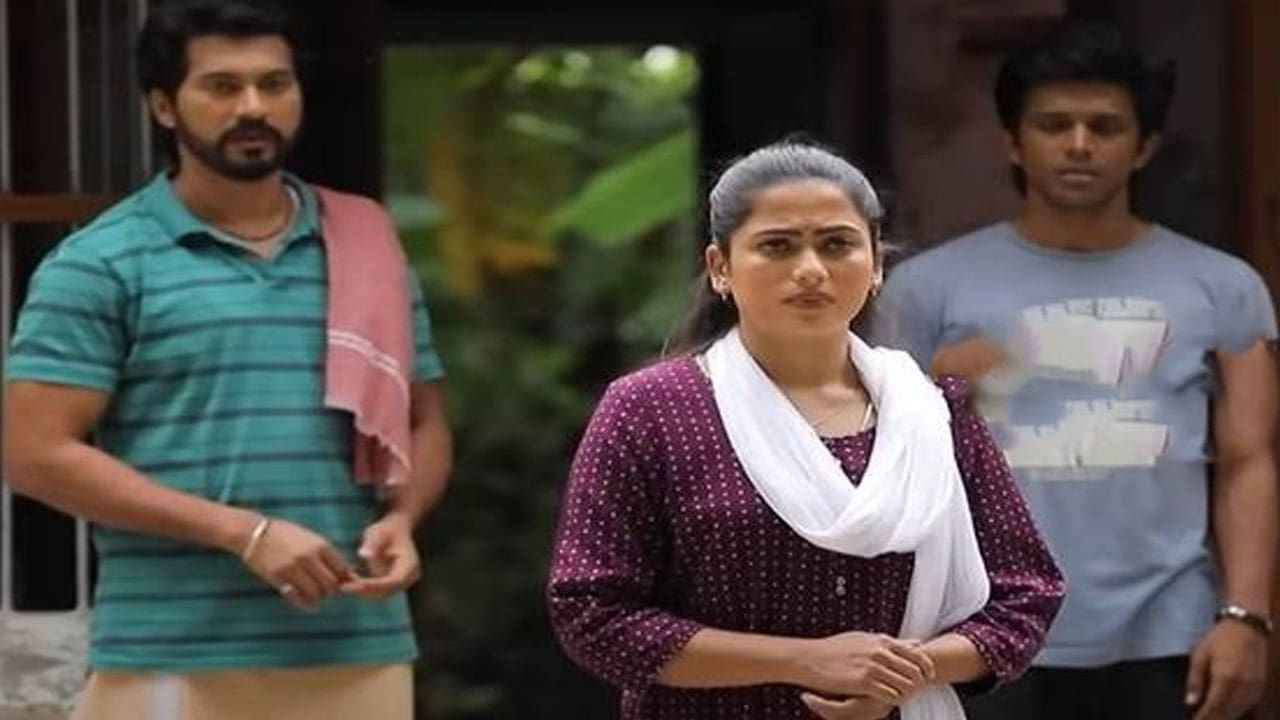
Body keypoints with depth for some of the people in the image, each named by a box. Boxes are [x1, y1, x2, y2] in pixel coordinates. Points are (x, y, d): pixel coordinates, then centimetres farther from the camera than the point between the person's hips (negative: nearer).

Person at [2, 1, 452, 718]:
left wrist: (399, 520, -3)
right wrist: (243, 531, -14)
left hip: (358, 656, 4)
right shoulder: (101, 264, 0)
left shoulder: (366, 250, 14)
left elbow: (424, 423, 21)